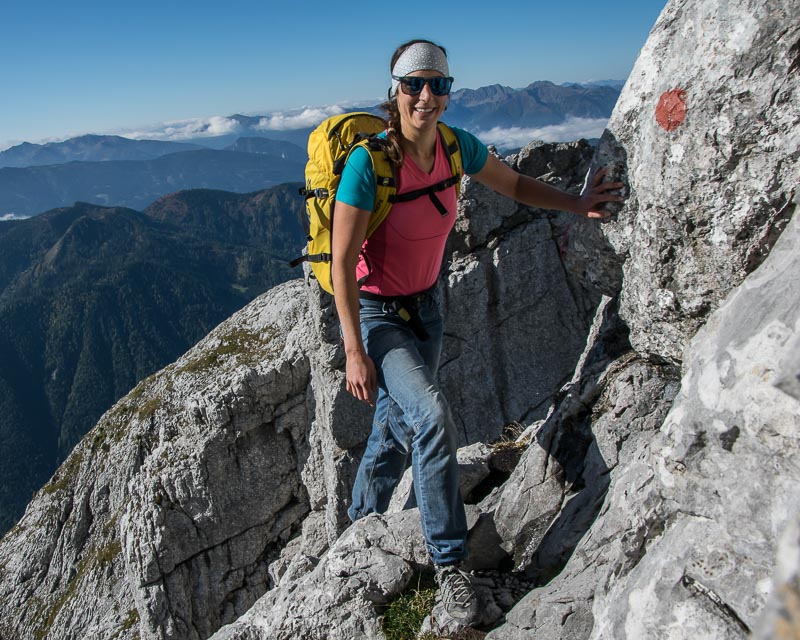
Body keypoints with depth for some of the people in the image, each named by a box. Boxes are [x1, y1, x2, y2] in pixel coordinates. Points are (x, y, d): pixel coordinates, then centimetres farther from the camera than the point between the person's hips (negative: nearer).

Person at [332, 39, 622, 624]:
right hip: (373, 313, -6)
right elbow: (342, 261, -22)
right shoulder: (368, 162, -24)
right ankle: (449, 561, -6)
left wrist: (576, 203, -8)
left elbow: (516, 185, 8)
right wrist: (354, 351, -25)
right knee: (432, 416, -26)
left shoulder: (456, 145, -8)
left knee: (396, 433, 17)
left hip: (424, 307, 6)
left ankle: (360, 526, 45)